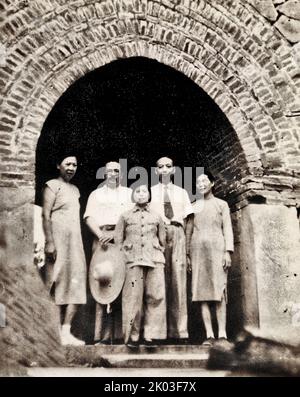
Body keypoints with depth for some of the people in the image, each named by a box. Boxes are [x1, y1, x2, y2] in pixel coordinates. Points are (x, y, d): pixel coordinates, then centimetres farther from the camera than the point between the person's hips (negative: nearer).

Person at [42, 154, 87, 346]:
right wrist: (49, 242, -18)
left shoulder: (75, 190, 21)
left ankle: (66, 332, 1)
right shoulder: (53, 186, 0)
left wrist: (79, 245, 14)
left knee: (76, 287, -1)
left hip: (75, 242, 7)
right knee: (57, 286, -7)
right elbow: (46, 216, -8)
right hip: (58, 241, -7)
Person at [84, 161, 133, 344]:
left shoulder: (129, 193, 20)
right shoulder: (96, 194, 21)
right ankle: (103, 335, -7)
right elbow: (89, 217, 8)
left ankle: (121, 333, -6)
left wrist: (115, 233, -10)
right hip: (102, 241, 0)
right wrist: (101, 235, -9)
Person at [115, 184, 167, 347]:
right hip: (133, 261, -1)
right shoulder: (125, 216, 13)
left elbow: (163, 241, 20)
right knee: (133, 297, -5)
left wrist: (158, 255, 10)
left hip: (155, 260, 1)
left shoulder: (156, 217, 16)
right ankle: (132, 336, 1)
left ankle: (151, 334, 0)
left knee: (156, 296, -7)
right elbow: (118, 239, 12)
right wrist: (125, 254, 3)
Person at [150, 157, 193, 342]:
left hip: (177, 236, 1)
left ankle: (179, 330, -6)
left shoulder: (181, 192, 21)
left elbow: (186, 221, 13)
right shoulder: (150, 191, 16)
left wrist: (187, 249, 1)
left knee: (178, 283, -6)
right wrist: (163, 221, -8)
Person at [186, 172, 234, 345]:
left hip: (216, 248, -2)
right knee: (202, 292, -4)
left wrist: (228, 251, -5)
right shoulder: (193, 206, 18)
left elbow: (227, 229, 6)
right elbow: (189, 231, 17)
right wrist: (187, 254, 8)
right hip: (198, 249, 2)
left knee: (219, 291, -8)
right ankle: (209, 335, -4)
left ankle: (222, 334, -10)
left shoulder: (221, 204, 13)